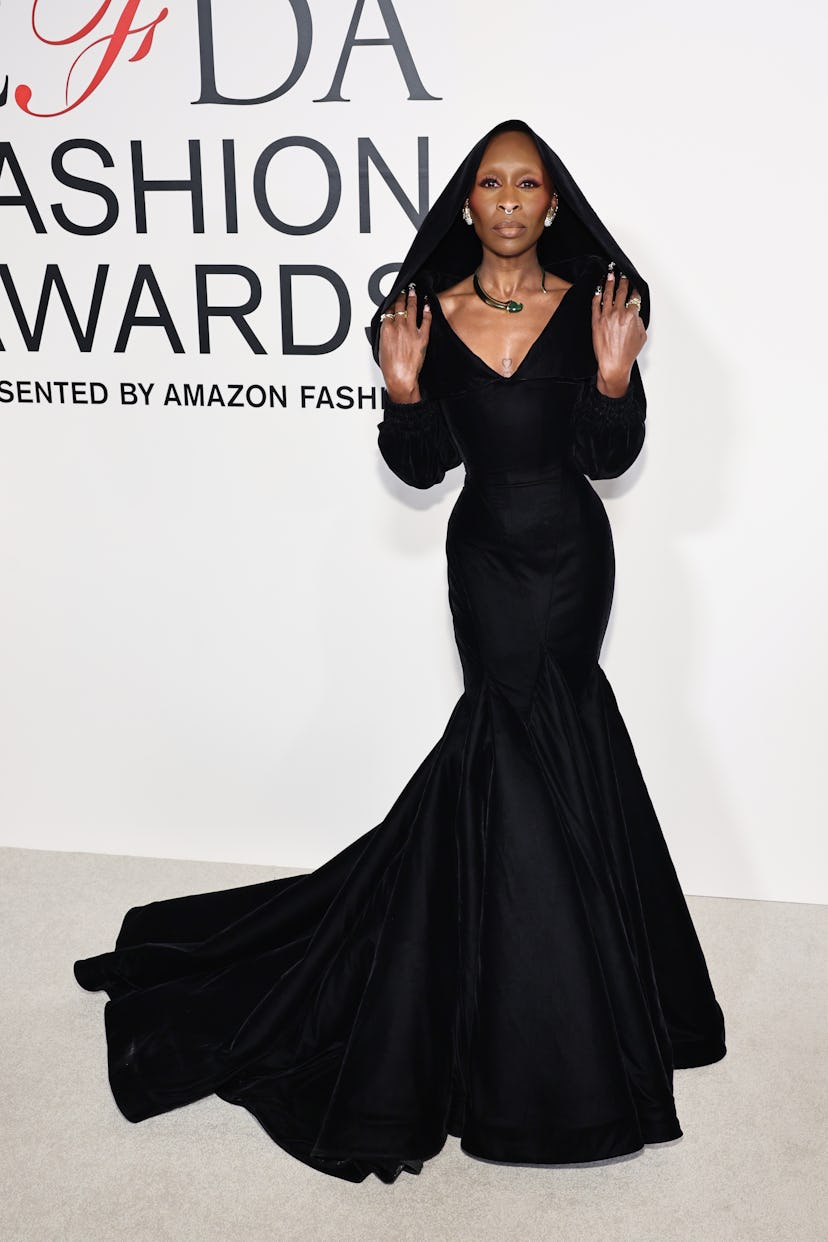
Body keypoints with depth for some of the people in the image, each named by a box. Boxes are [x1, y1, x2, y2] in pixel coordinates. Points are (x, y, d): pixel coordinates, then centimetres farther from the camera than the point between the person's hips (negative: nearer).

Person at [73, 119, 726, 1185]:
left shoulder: (591, 305, -4)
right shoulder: (432, 313, -3)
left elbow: (610, 458, -5)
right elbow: (423, 468, -2)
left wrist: (613, 376, -21)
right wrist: (403, 391, -19)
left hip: (571, 552, 0)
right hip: (486, 550, 0)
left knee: (506, 745, 0)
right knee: (542, 744, -1)